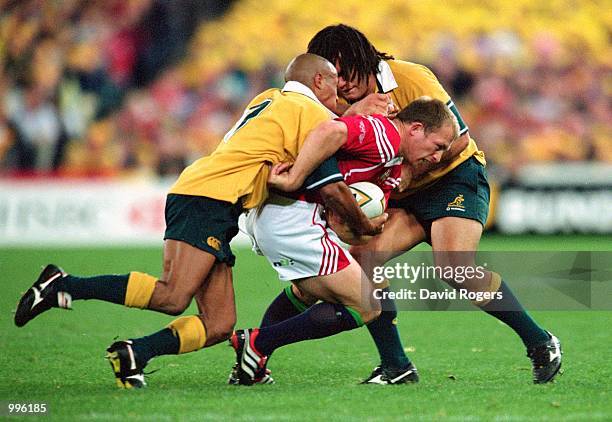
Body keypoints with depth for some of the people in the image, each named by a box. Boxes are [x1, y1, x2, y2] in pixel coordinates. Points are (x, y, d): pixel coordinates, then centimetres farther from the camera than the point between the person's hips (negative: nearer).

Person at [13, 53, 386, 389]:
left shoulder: (269, 99, 26)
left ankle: (132, 355, -8)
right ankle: (62, 285, -18)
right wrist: (365, 225, 11)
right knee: (173, 297, -23)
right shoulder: (312, 111, 1)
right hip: (210, 197, -10)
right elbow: (331, 187, -4)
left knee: (220, 325, 0)